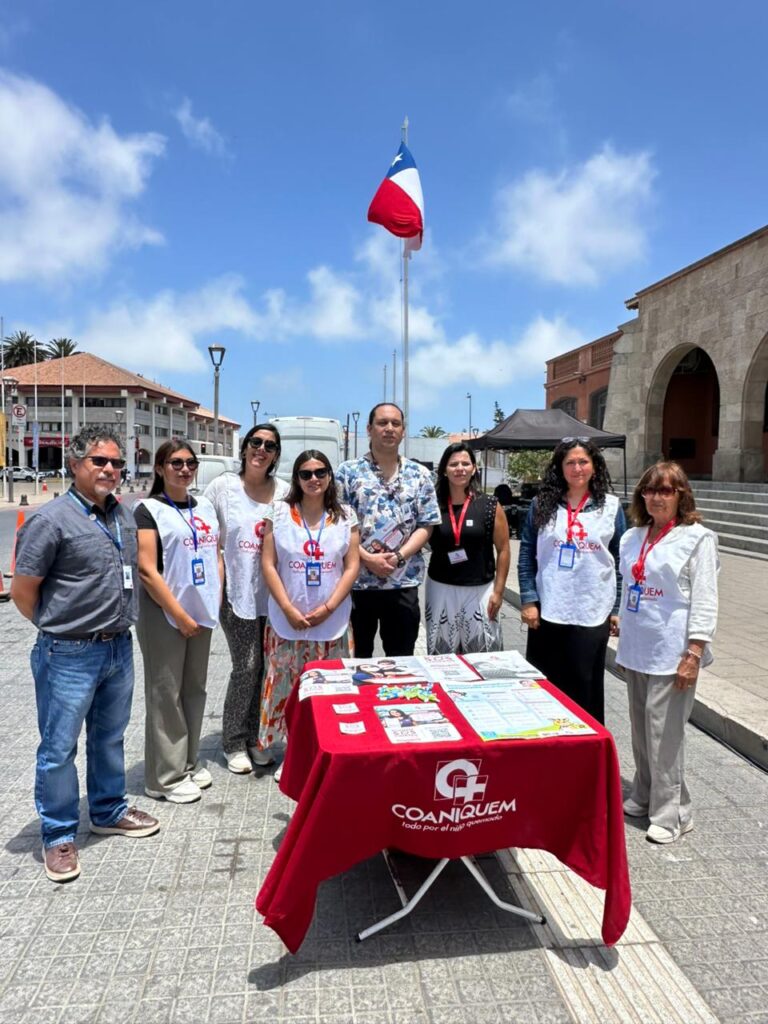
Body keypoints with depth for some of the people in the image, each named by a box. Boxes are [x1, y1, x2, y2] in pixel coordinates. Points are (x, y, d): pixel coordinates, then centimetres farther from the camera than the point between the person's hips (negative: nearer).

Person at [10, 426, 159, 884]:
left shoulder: (123, 515, 5)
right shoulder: (52, 519, -16)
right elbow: (22, 590, -11)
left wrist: (116, 626, 12)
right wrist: (59, 627, 0)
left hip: (120, 648, 7)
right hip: (70, 656, -6)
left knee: (109, 738, 21)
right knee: (59, 748, 8)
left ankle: (109, 812, 39)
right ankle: (59, 837, 24)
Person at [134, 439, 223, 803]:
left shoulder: (205, 508, 11)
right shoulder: (148, 510, -9)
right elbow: (146, 569, -16)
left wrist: (216, 601, 4)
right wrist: (179, 615, -16)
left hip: (202, 613, 6)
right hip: (164, 616, -6)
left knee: (194, 690, 14)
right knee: (166, 695, 2)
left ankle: (188, 763, 29)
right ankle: (166, 777, 14)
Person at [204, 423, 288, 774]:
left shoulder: (284, 491, 5)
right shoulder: (223, 486, -2)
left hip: (273, 595, 3)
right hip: (238, 594, -3)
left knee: (264, 667, 9)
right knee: (247, 667, -3)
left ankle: (252, 737, 27)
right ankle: (234, 743, 16)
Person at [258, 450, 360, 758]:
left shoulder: (345, 515, 4)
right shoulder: (280, 512, 1)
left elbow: (352, 566, 1)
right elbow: (268, 564, -2)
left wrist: (327, 608, -9)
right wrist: (288, 610, -10)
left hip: (331, 622, 1)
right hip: (287, 620, 0)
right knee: (286, 686, 5)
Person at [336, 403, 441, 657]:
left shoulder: (420, 475, 6)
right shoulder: (348, 472, 1)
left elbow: (426, 526, 2)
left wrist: (399, 556, -13)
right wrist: (367, 558, -15)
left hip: (403, 583, 2)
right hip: (356, 581, -1)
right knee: (356, 659, 11)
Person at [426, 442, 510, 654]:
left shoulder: (489, 505, -3)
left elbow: (503, 550, 0)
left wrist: (498, 591, -2)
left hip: (480, 590, -1)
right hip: (441, 589, 1)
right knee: (442, 656, 10)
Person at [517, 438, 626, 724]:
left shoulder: (611, 507, 2)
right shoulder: (541, 505, 2)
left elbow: (621, 561, 4)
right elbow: (526, 555, 3)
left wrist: (617, 610, 2)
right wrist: (528, 600, -4)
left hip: (592, 615, -1)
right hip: (547, 613, 1)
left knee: (586, 689, 9)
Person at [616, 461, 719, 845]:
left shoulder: (697, 539, -7)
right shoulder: (633, 538, 10)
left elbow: (704, 600, -11)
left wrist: (694, 654, -16)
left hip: (671, 652, -6)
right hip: (635, 649, 6)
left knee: (664, 731, -3)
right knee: (640, 726, 15)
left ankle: (670, 813, 12)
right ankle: (644, 796, 31)